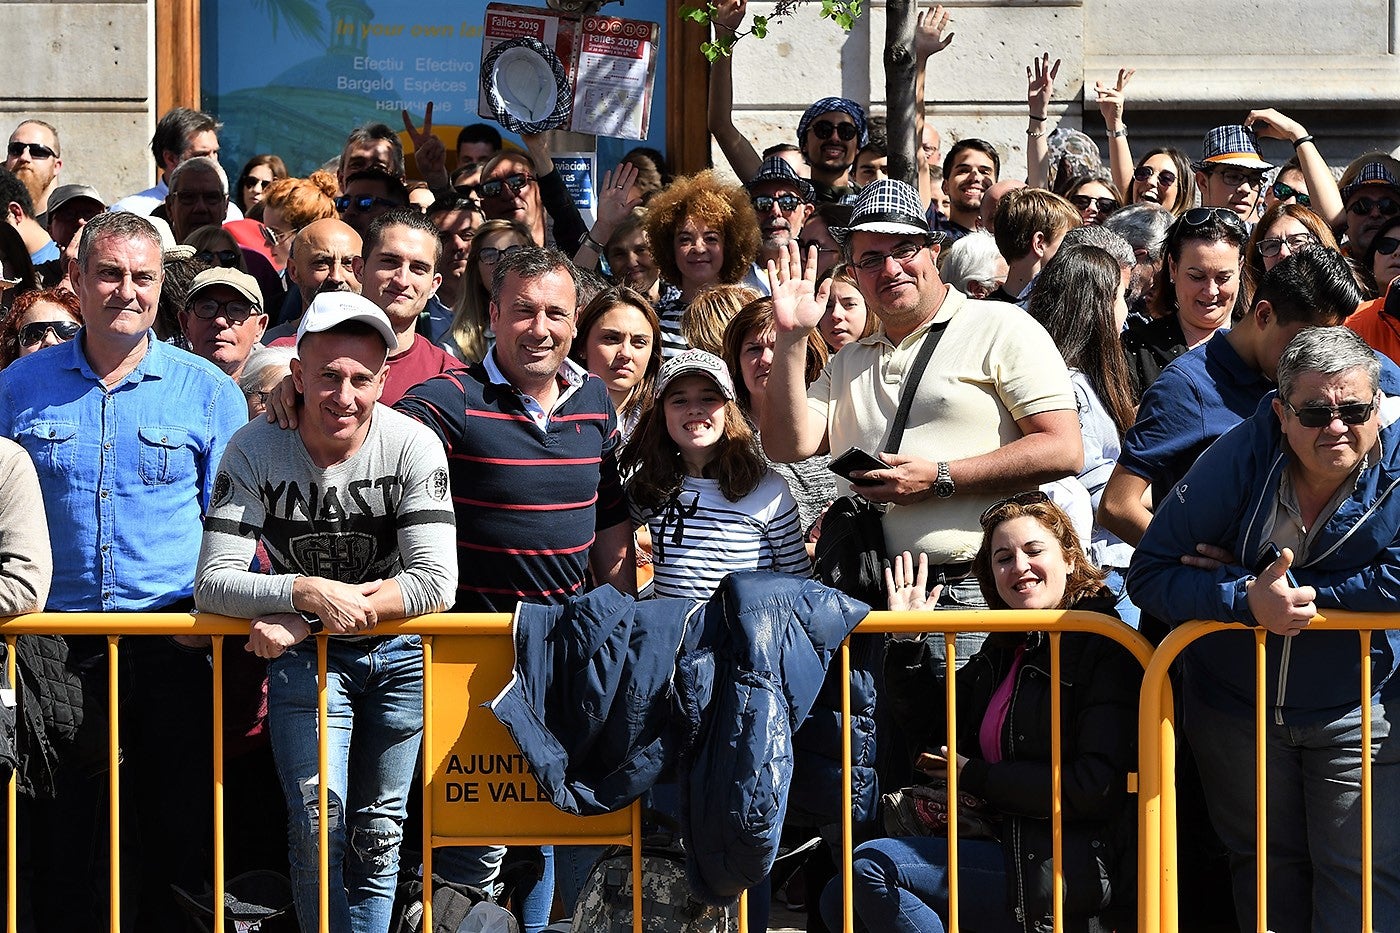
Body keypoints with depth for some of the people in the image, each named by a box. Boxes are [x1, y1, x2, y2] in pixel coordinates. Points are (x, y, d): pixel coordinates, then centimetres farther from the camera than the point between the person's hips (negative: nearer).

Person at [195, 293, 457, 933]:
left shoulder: (413, 446, -15)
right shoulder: (256, 450, -13)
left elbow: (436, 583, -21)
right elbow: (213, 584, -16)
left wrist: (295, 621, -24)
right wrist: (306, 593, -35)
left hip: (400, 652, 0)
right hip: (304, 656, 0)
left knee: (378, 829, 7)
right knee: (318, 816, -13)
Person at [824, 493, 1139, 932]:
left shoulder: (1103, 648, -9)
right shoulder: (1003, 650, 16)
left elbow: (1096, 788, -18)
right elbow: (939, 740, 20)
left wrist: (974, 776, -9)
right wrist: (907, 643, 10)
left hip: (1073, 866, -8)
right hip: (1006, 843, 8)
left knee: (872, 865, -16)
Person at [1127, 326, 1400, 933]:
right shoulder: (1239, 460, -15)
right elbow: (1149, 574, -16)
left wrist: (1289, 587, -26)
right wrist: (1246, 597, -32)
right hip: (1237, 711, 2)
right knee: (1266, 871, 17)